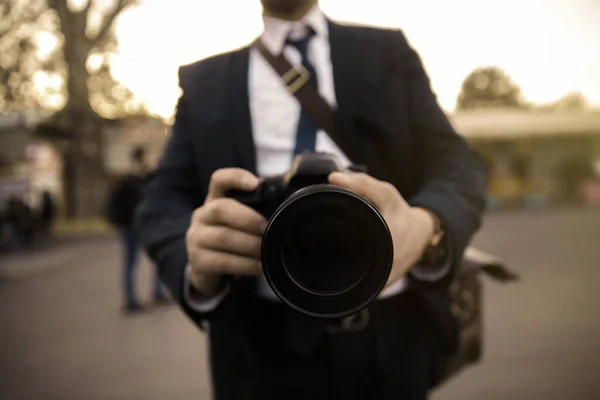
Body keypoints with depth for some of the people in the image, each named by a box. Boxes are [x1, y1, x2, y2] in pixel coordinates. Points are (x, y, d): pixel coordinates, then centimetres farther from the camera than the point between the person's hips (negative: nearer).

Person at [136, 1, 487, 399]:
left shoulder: (388, 51, 7)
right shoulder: (202, 79, 9)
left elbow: (456, 163, -5)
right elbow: (163, 202, 0)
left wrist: (424, 228, -29)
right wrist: (197, 259, -25)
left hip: (396, 331, 1)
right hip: (264, 342, 0)